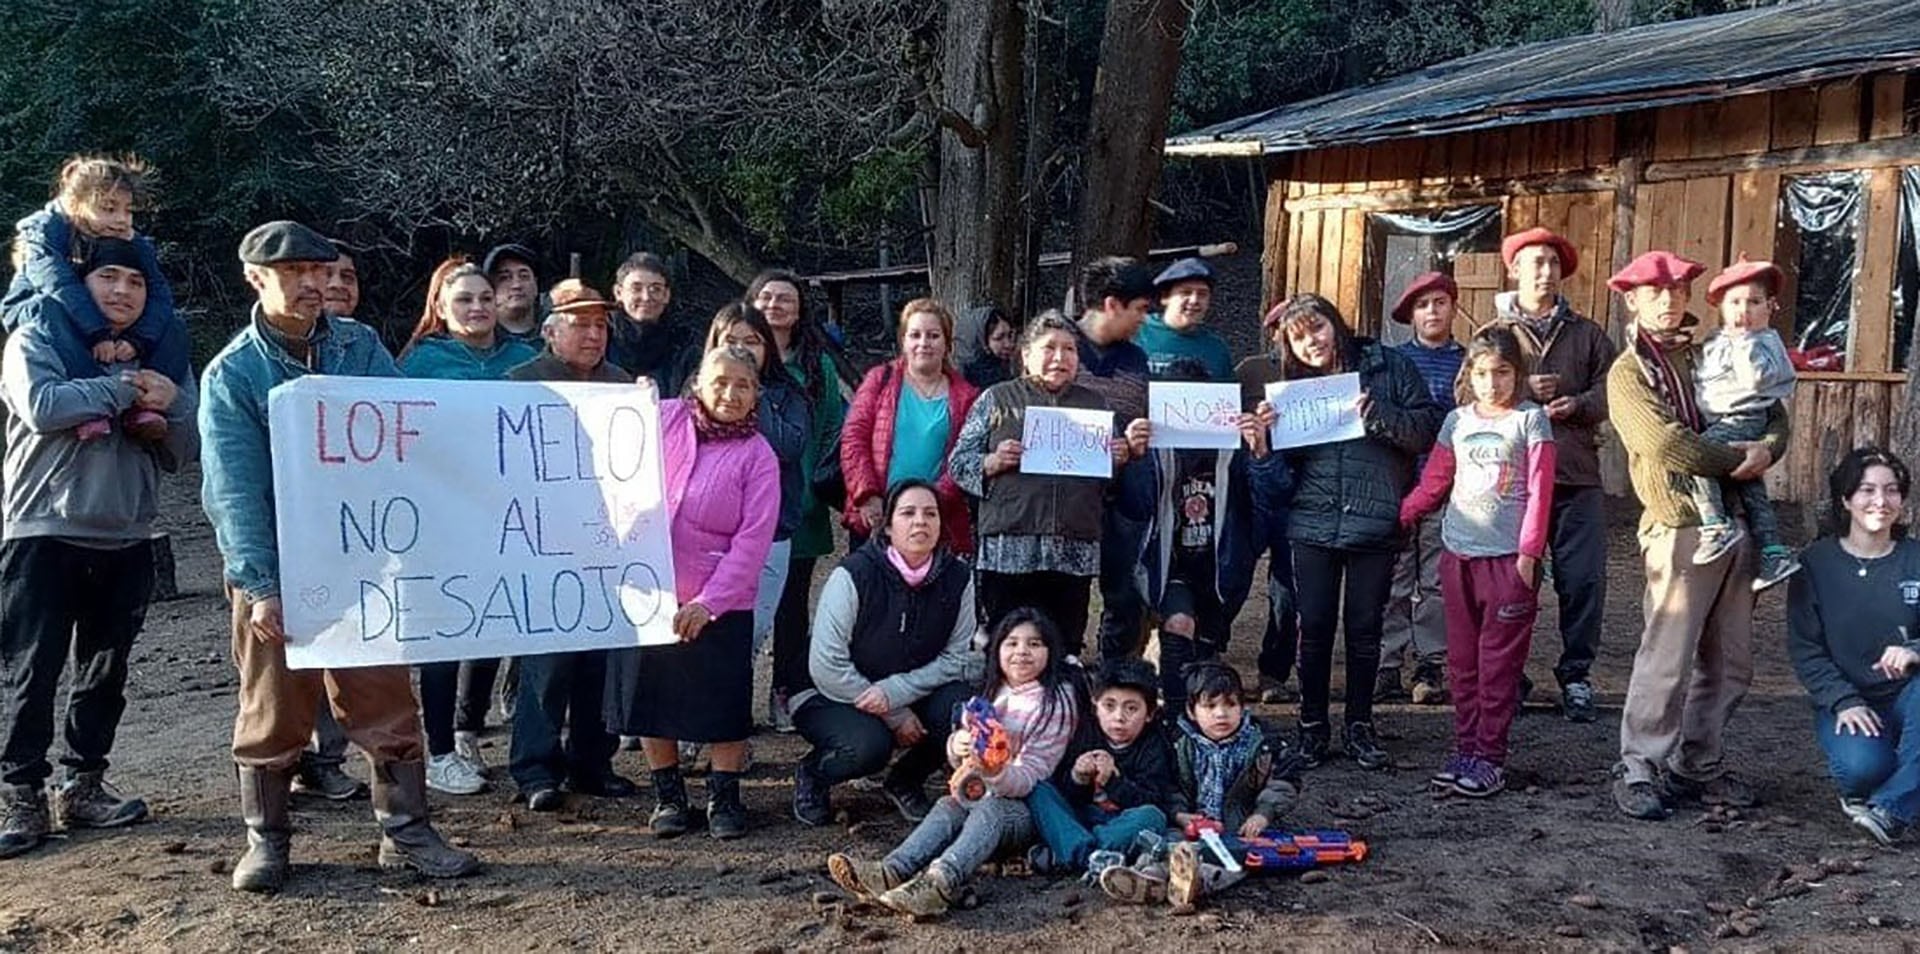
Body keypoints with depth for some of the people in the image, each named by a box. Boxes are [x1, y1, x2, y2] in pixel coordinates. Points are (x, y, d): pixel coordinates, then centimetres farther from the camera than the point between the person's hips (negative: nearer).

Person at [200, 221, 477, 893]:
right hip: (275, 571, -2)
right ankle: (266, 840, 23)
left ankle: (406, 832, 14)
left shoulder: (360, 346, 3)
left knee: (386, 701, 4)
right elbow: (234, 490, -13)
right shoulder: (231, 374, -7)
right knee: (274, 710, 8)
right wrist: (260, 585, -22)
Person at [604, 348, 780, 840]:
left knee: (724, 705, 2)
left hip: (719, 604, -2)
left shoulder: (757, 456, -4)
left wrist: (709, 602, -15)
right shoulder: (662, 419, 1)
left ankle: (724, 798, 20)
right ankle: (668, 795, 27)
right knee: (651, 695, 10)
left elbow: (753, 539, -10)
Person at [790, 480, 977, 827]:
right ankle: (811, 773, 2)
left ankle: (906, 781, 5)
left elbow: (956, 658, -7)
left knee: (963, 708, -24)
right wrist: (895, 717, -19)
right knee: (868, 744, -34)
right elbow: (827, 667, -20)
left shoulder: (957, 577, -9)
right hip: (834, 697, -4)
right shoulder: (854, 575, -20)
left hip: (912, 694, 4)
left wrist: (894, 693, -22)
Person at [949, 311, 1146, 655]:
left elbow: (1112, 481, 24)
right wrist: (993, 463, -11)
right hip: (1009, 547, -2)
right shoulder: (997, 399, 11)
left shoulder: (1095, 404, 18)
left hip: (1076, 552, 3)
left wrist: (1121, 460, 2)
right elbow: (958, 463, 8)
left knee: (1066, 650, 3)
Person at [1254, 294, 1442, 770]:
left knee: (1364, 628, 6)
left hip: (1374, 522, -2)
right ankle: (1312, 726, 17)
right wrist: (1267, 430, -7)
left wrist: (1378, 416, -18)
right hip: (1313, 523, 2)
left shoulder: (1388, 366, 1)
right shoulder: (1292, 384, 11)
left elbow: (1430, 427, -4)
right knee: (1315, 628, 4)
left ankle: (1360, 726, 20)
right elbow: (1285, 460, 13)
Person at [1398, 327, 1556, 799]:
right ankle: (1465, 749, 17)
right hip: (1459, 555, 4)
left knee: (1499, 662, -1)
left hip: (1510, 557, -4)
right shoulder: (1457, 421, 11)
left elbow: (1539, 490, -4)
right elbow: (1433, 484, 14)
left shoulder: (1531, 419, -1)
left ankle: (1491, 757, 5)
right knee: (1462, 660, 9)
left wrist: (1529, 551, -9)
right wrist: (1396, 518, 5)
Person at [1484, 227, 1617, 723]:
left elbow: (1610, 391, 4)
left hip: (1577, 476, 1)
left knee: (1583, 579, 0)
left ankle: (1576, 673, 13)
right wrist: (1521, 391, -12)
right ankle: (1509, 676, 14)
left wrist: (1575, 405, -14)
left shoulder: (1587, 335, 15)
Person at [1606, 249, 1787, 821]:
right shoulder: (1629, 373, -1)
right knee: (1668, 657, -8)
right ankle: (1639, 770, 2)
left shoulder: (1709, 358, 17)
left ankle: (1699, 766, 22)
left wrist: (1767, 449, -6)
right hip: (1682, 527, -6)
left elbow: (1774, 414, 16)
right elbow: (1666, 444, -15)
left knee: (1729, 663, 11)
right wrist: (1737, 458, -9)